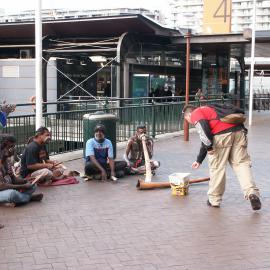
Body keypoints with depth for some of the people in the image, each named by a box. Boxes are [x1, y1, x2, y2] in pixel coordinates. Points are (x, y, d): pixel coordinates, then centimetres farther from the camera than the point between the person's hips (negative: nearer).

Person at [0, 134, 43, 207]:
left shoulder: (7, 160, 4)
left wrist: (26, 181, -9)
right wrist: (23, 186, -23)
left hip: (9, 188, 9)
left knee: (33, 185, 6)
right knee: (12, 193, -38)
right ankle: (30, 197, -7)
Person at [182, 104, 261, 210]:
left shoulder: (195, 114, 13)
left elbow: (203, 129, -11)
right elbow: (206, 139, 44)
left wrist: (209, 147, -9)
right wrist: (199, 160, 50)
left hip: (222, 135, -7)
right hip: (239, 131, 7)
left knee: (217, 167, 5)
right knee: (242, 163, 8)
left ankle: (214, 200, 16)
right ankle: (252, 193, -8)